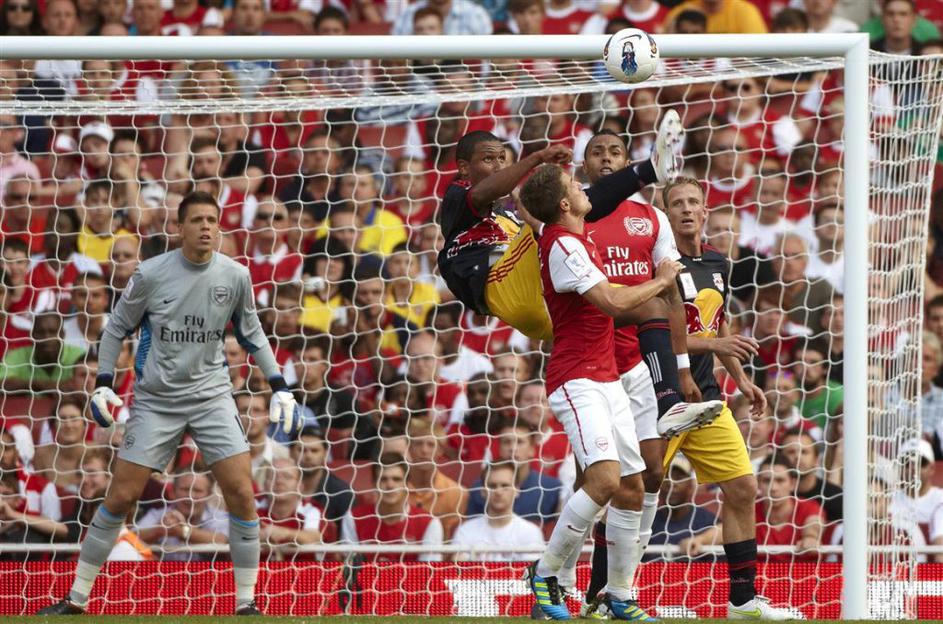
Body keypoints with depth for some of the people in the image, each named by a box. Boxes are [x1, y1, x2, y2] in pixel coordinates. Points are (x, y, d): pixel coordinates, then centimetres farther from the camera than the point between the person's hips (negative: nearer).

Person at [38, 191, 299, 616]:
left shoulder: (235, 276, -3)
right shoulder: (151, 274, -9)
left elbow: (251, 334, 11)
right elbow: (117, 327, 4)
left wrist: (279, 387, 5)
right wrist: (102, 383, -3)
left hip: (212, 397, 1)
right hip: (155, 400, -1)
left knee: (241, 493, -11)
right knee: (121, 497, -3)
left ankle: (246, 603, 1)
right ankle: (76, 600, 7)